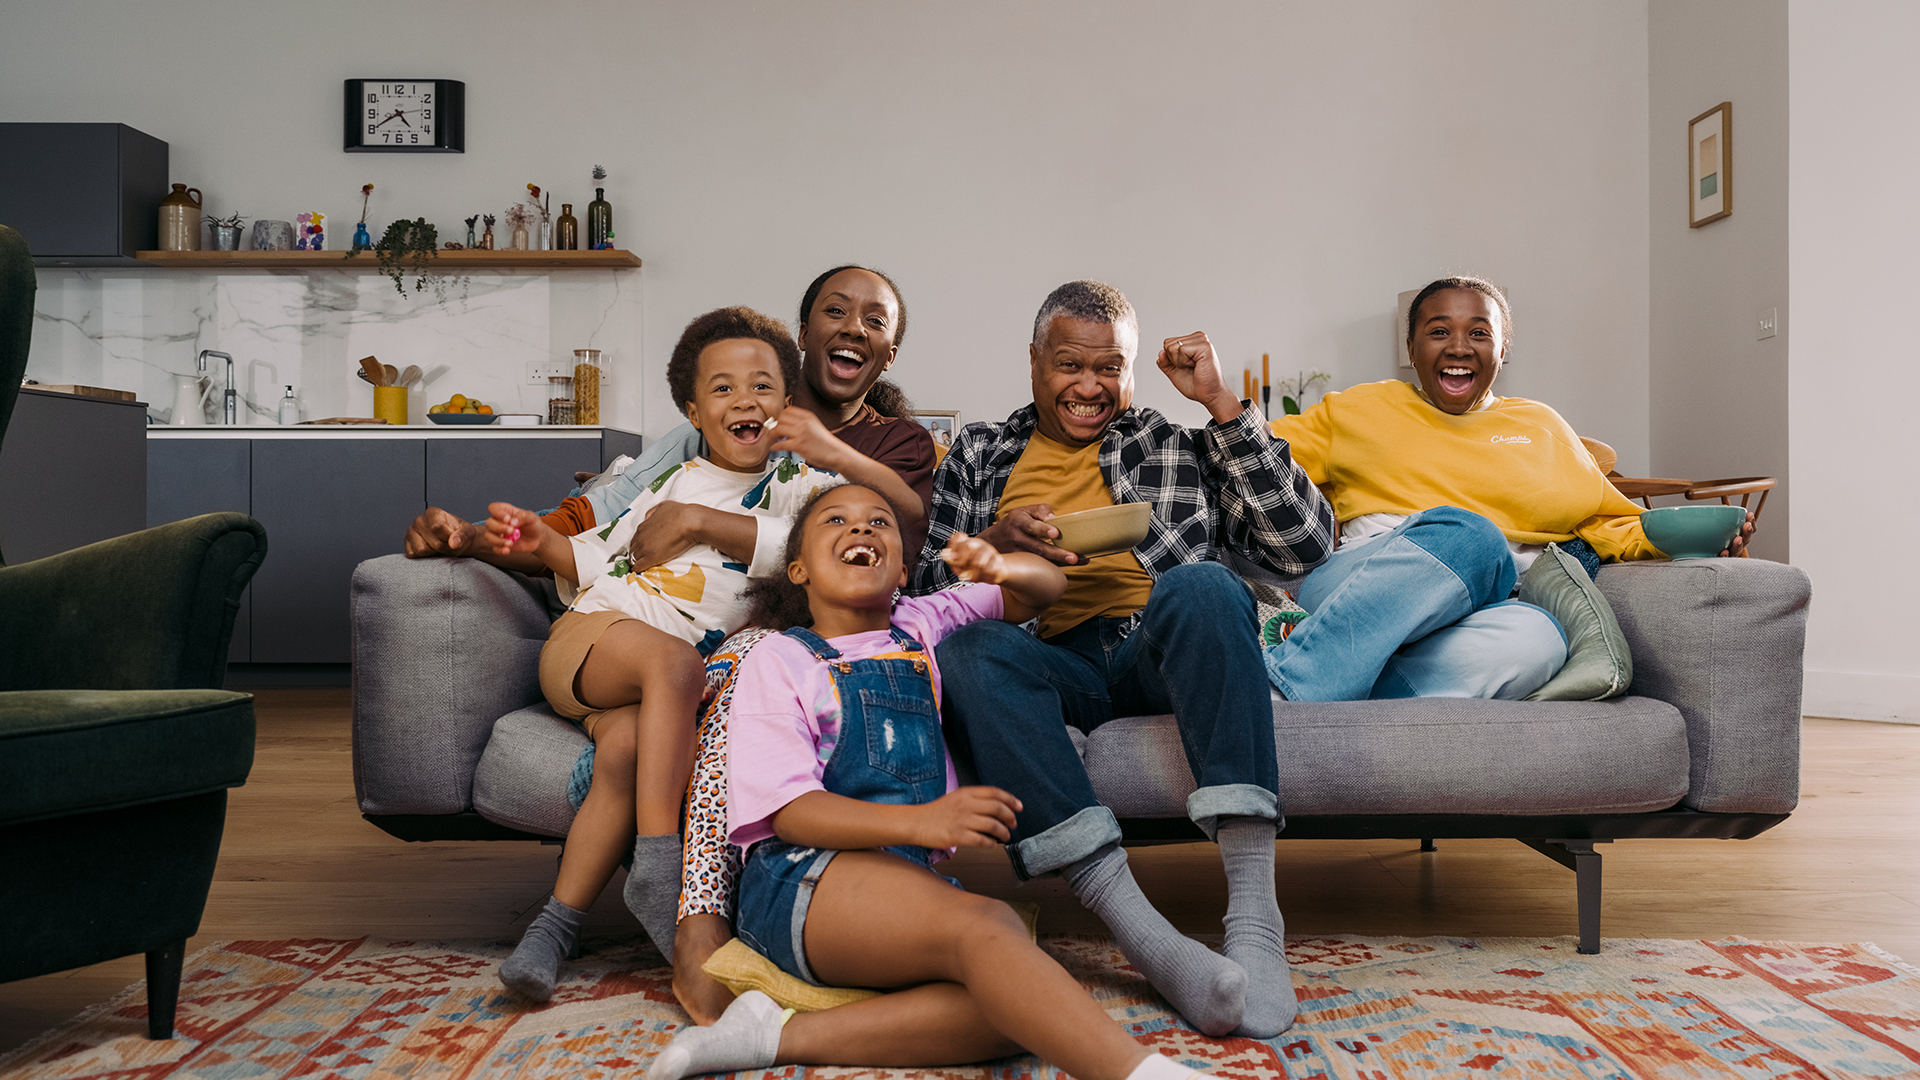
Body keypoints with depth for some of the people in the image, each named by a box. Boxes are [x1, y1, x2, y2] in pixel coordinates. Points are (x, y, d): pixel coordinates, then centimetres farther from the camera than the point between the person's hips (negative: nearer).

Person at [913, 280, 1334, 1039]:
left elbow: (1305, 544, 10)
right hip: (1051, 663, 1)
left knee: (1201, 584, -34)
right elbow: (925, 590, 19)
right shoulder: (978, 455, 25)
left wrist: (1221, 403, 7)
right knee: (967, 646, -33)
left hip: (1163, 654, 0)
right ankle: (1146, 939, -44)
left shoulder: (1182, 448, 23)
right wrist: (991, 545, -3)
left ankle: (1255, 915, -41)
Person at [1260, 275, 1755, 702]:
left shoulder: (1541, 427, 29)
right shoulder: (1360, 409, 23)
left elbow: (1608, 522, 25)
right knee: (1467, 534, -36)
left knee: (1536, 638, -38)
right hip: (1355, 587, -2)